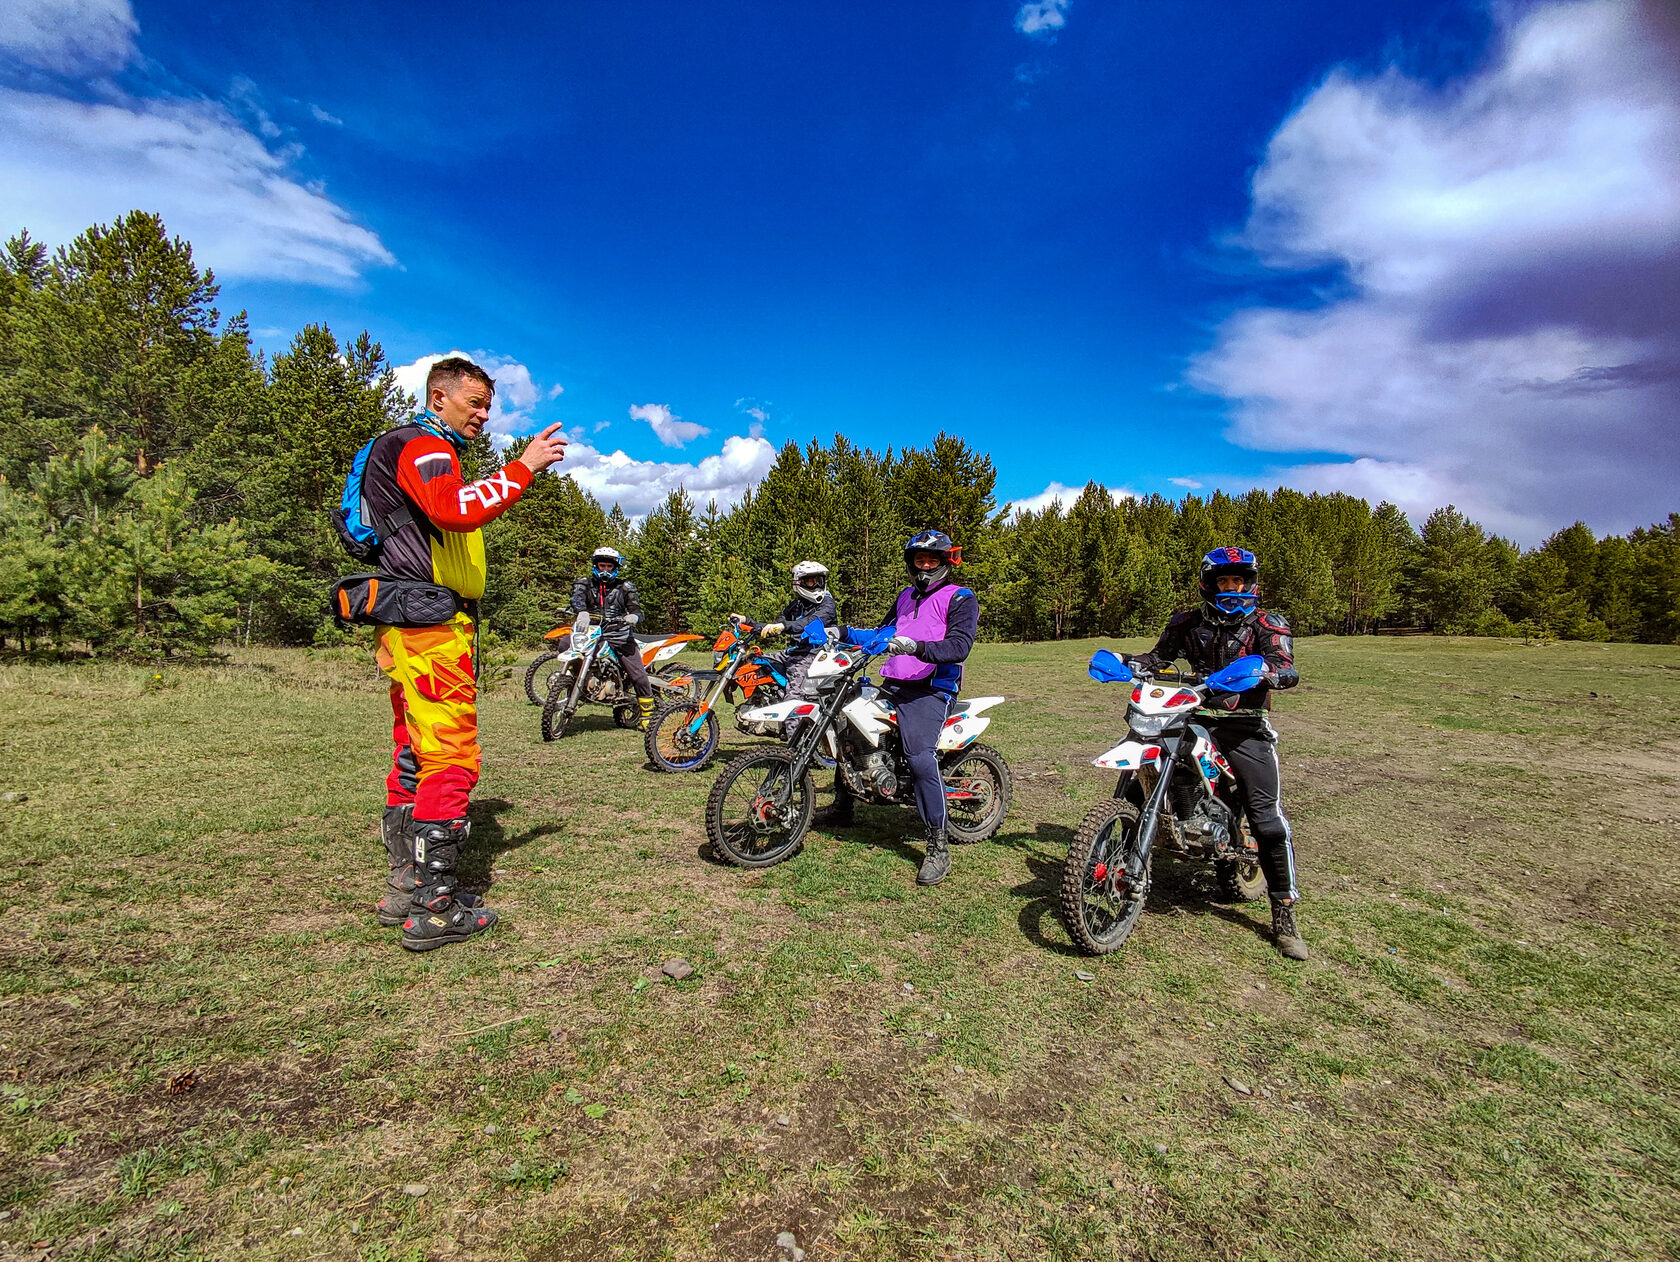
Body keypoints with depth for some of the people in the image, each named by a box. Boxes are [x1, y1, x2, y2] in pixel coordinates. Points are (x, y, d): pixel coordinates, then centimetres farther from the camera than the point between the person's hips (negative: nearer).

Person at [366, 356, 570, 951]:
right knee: (451, 759, -10)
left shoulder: (427, 452, 28)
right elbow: (454, 508, -27)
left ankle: (404, 888, 22)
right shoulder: (422, 445, -6)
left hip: (413, 627, 11)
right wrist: (522, 467, -21)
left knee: (414, 757, 13)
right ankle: (433, 908, -5)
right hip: (430, 622, -11)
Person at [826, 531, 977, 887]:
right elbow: (886, 635, 26)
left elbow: (958, 646, -17)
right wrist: (844, 634, 15)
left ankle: (938, 848, -18)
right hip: (893, 684, 8)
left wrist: (917, 647, -33)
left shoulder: (960, 599, -3)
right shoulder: (906, 597, 22)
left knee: (921, 757, -28)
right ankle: (842, 805, 34)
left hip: (931, 689, -8)